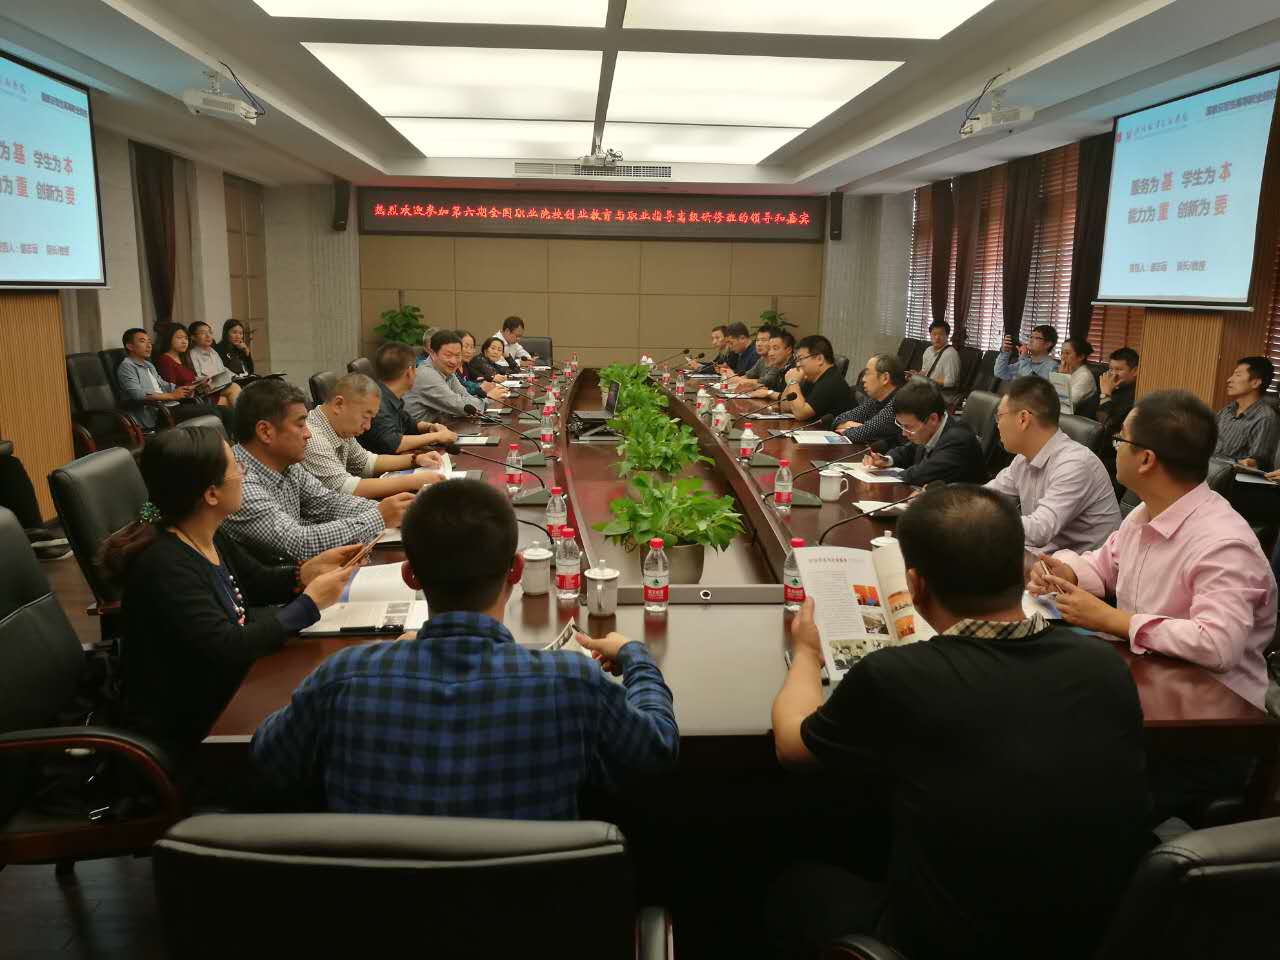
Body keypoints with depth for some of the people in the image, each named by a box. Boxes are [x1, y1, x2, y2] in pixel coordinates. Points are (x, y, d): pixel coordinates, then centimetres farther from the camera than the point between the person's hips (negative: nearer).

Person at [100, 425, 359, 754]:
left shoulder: (210, 538, 0)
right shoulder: (164, 566, -26)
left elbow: (258, 583, 16)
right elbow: (225, 650, -31)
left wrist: (309, 571, -4)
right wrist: (309, 603, -24)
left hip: (224, 693, 8)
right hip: (186, 727, -8)